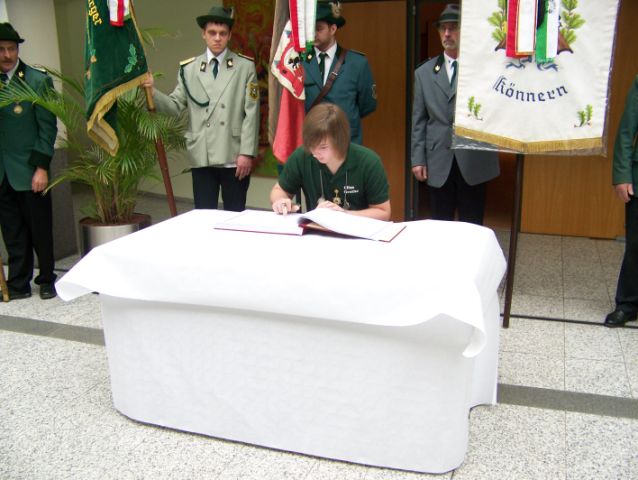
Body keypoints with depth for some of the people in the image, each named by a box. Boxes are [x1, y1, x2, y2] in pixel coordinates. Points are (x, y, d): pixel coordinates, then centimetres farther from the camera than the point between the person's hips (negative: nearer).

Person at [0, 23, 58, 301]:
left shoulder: (38, 80, -3)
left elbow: (48, 127, -6)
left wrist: (41, 167, -11)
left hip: (29, 170, -3)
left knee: (40, 230, 6)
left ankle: (46, 281, 22)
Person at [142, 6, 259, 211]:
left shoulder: (245, 66, 3)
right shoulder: (188, 69, 9)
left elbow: (251, 113, -2)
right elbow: (175, 106, 7)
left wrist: (247, 153, -8)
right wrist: (153, 92, -11)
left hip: (234, 157, -1)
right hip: (201, 157, 2)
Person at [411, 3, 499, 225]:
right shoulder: (424, 72, 10)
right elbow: (418, 120, 9)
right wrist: (417, 158, 3)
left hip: (474, 160, -2)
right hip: (438, 163, 2)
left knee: (472, 226, 7)